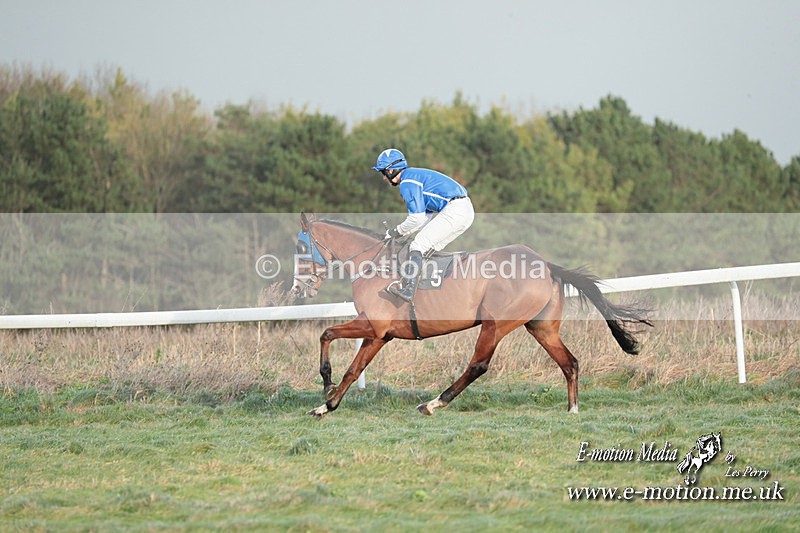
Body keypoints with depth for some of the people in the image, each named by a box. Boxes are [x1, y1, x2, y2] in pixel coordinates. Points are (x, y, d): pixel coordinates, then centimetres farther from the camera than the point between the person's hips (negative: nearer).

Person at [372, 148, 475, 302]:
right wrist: (403, 232, 21)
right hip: (467, 210, 10)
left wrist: (397, 231, 3)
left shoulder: (407, 182, -6)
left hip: (455, 210, -10)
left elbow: (417, 218, -12)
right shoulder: (415, 175, 26)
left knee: (418, 245, -11)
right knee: (427, 250, 16)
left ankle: (409, 290, -22)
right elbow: (428, 215, 27)